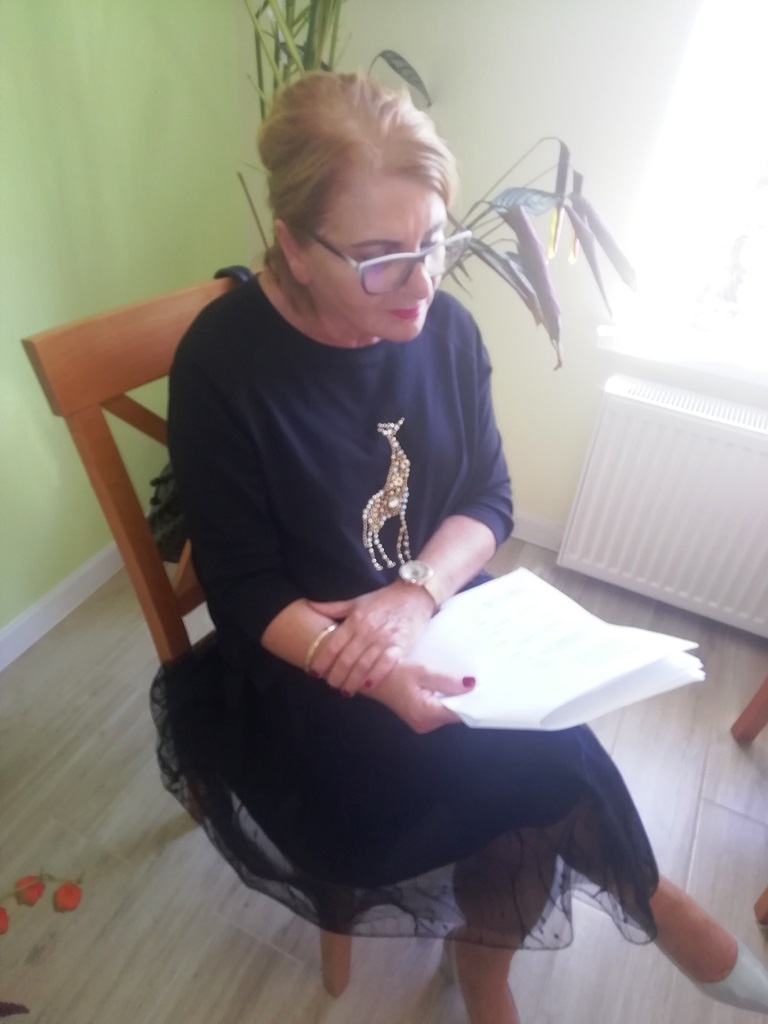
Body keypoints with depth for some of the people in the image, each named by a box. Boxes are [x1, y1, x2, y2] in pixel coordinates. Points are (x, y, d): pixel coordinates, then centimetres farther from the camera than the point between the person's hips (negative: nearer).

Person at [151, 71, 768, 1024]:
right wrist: (374, 676, -31)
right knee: (535, 763, -19)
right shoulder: (222, 365, -18)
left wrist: (416, 593, -21)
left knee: (529, 754, -16)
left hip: (439, 611, 4)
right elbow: (245, 592, -15)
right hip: (308, 660, -3)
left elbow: (490, 496, -2)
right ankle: (642, 898, 16)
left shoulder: (444, 327, -5)